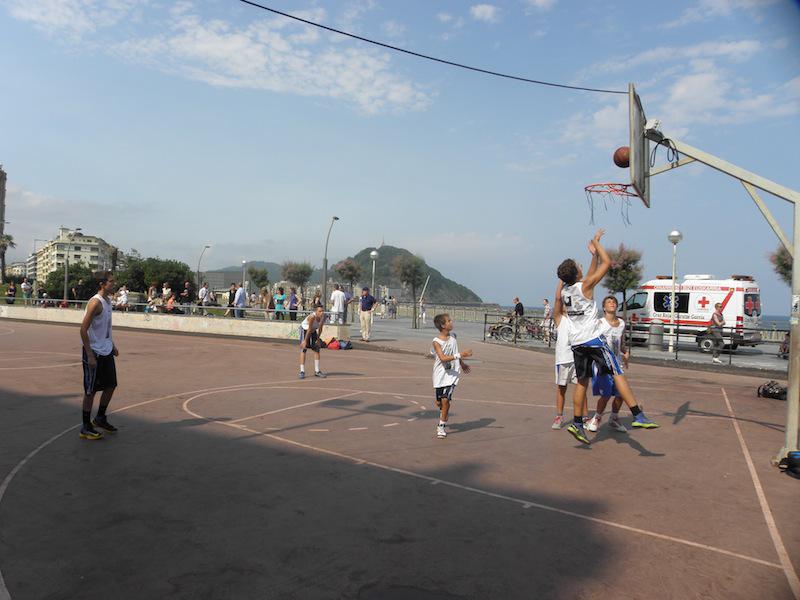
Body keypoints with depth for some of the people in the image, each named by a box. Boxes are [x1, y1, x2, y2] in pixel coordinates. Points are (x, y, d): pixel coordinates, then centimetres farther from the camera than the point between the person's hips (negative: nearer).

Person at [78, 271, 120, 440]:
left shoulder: (108, 301, 9)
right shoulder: (95, 302, -19)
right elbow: (83, 329, -21)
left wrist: (112, 345, 19)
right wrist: (90, 355, -22)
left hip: (106, 351, 9)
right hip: (94, 352, -9)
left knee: (111, 385, 14)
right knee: (90, 391, 1)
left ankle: (100, 418, 31)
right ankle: (86, 428, 13)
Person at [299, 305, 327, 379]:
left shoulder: (323, 317, -18)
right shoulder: (312, 317, -35)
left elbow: (320, 329, -4)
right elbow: (309, 330, -31)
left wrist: (318, 339, 0)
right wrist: (305, 341, -26)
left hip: (313, 331, 6)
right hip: (304, 329, -6)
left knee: (317, 349, 4)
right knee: (303, 350, -11)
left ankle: (317, 371, 10)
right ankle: (302, 371, -8)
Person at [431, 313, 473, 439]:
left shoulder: (453, 336, 1)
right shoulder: (436, 341, -14)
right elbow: (443, 358, -27)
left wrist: (462, 364, 30)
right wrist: (460, 355, -35)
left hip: (452, 374, 2)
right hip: (440, 375, -2)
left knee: (445, 400, -8)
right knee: (439, 402, 8)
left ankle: (442, 426, 6)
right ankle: (443, 417, 40)